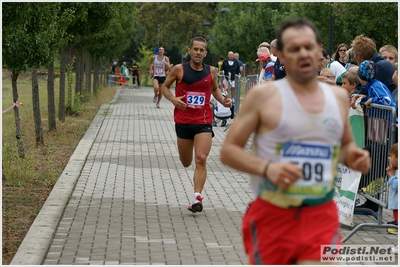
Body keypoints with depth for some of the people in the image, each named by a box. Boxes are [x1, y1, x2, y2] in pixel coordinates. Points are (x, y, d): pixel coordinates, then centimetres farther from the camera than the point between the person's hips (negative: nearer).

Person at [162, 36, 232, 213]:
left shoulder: (211, 71, 2)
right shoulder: (179, 69, -4)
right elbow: (165, 87, 7)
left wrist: (223, 100, 1)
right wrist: (173, 99, -12)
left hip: (204, 121, 0)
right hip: (183, 121, 0)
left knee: (201, 159, -15)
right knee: (186, 163, 11)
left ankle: (197, 198, -16)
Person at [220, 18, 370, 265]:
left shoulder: (338, 96, 10)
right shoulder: (263, 95, -3)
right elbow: (228, 150, -3)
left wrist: (354, 156, 2)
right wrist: (266, 167, -20)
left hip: (322, 216, 3)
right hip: (272, 216, -2)